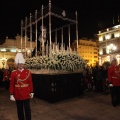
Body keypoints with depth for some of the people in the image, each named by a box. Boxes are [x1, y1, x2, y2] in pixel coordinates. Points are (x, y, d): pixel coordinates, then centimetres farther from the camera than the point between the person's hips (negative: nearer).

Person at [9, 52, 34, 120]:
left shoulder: (28, 72, -2)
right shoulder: (14, 73, -5)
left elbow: (30, 83, 2)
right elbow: (11, 84, -2)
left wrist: (31, 92, 3)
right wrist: (11, 94, -4)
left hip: (26, 94, 0)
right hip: (18, 95, 0)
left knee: (27, 109, 6)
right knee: (19, 110, 14)